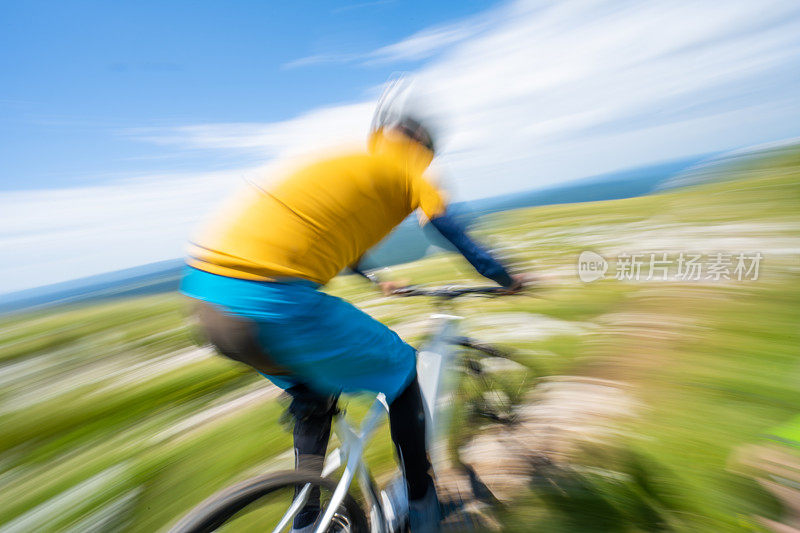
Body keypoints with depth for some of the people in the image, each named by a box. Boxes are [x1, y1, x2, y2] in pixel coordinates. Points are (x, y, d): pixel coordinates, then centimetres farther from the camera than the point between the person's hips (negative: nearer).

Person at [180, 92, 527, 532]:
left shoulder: (343, 163, 29)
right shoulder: (403, 168, 10)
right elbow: (458, 236, 10)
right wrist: (507, 280, 27)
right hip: (270, 297, -9)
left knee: (314, 394, 28)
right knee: (399, 367, 13)